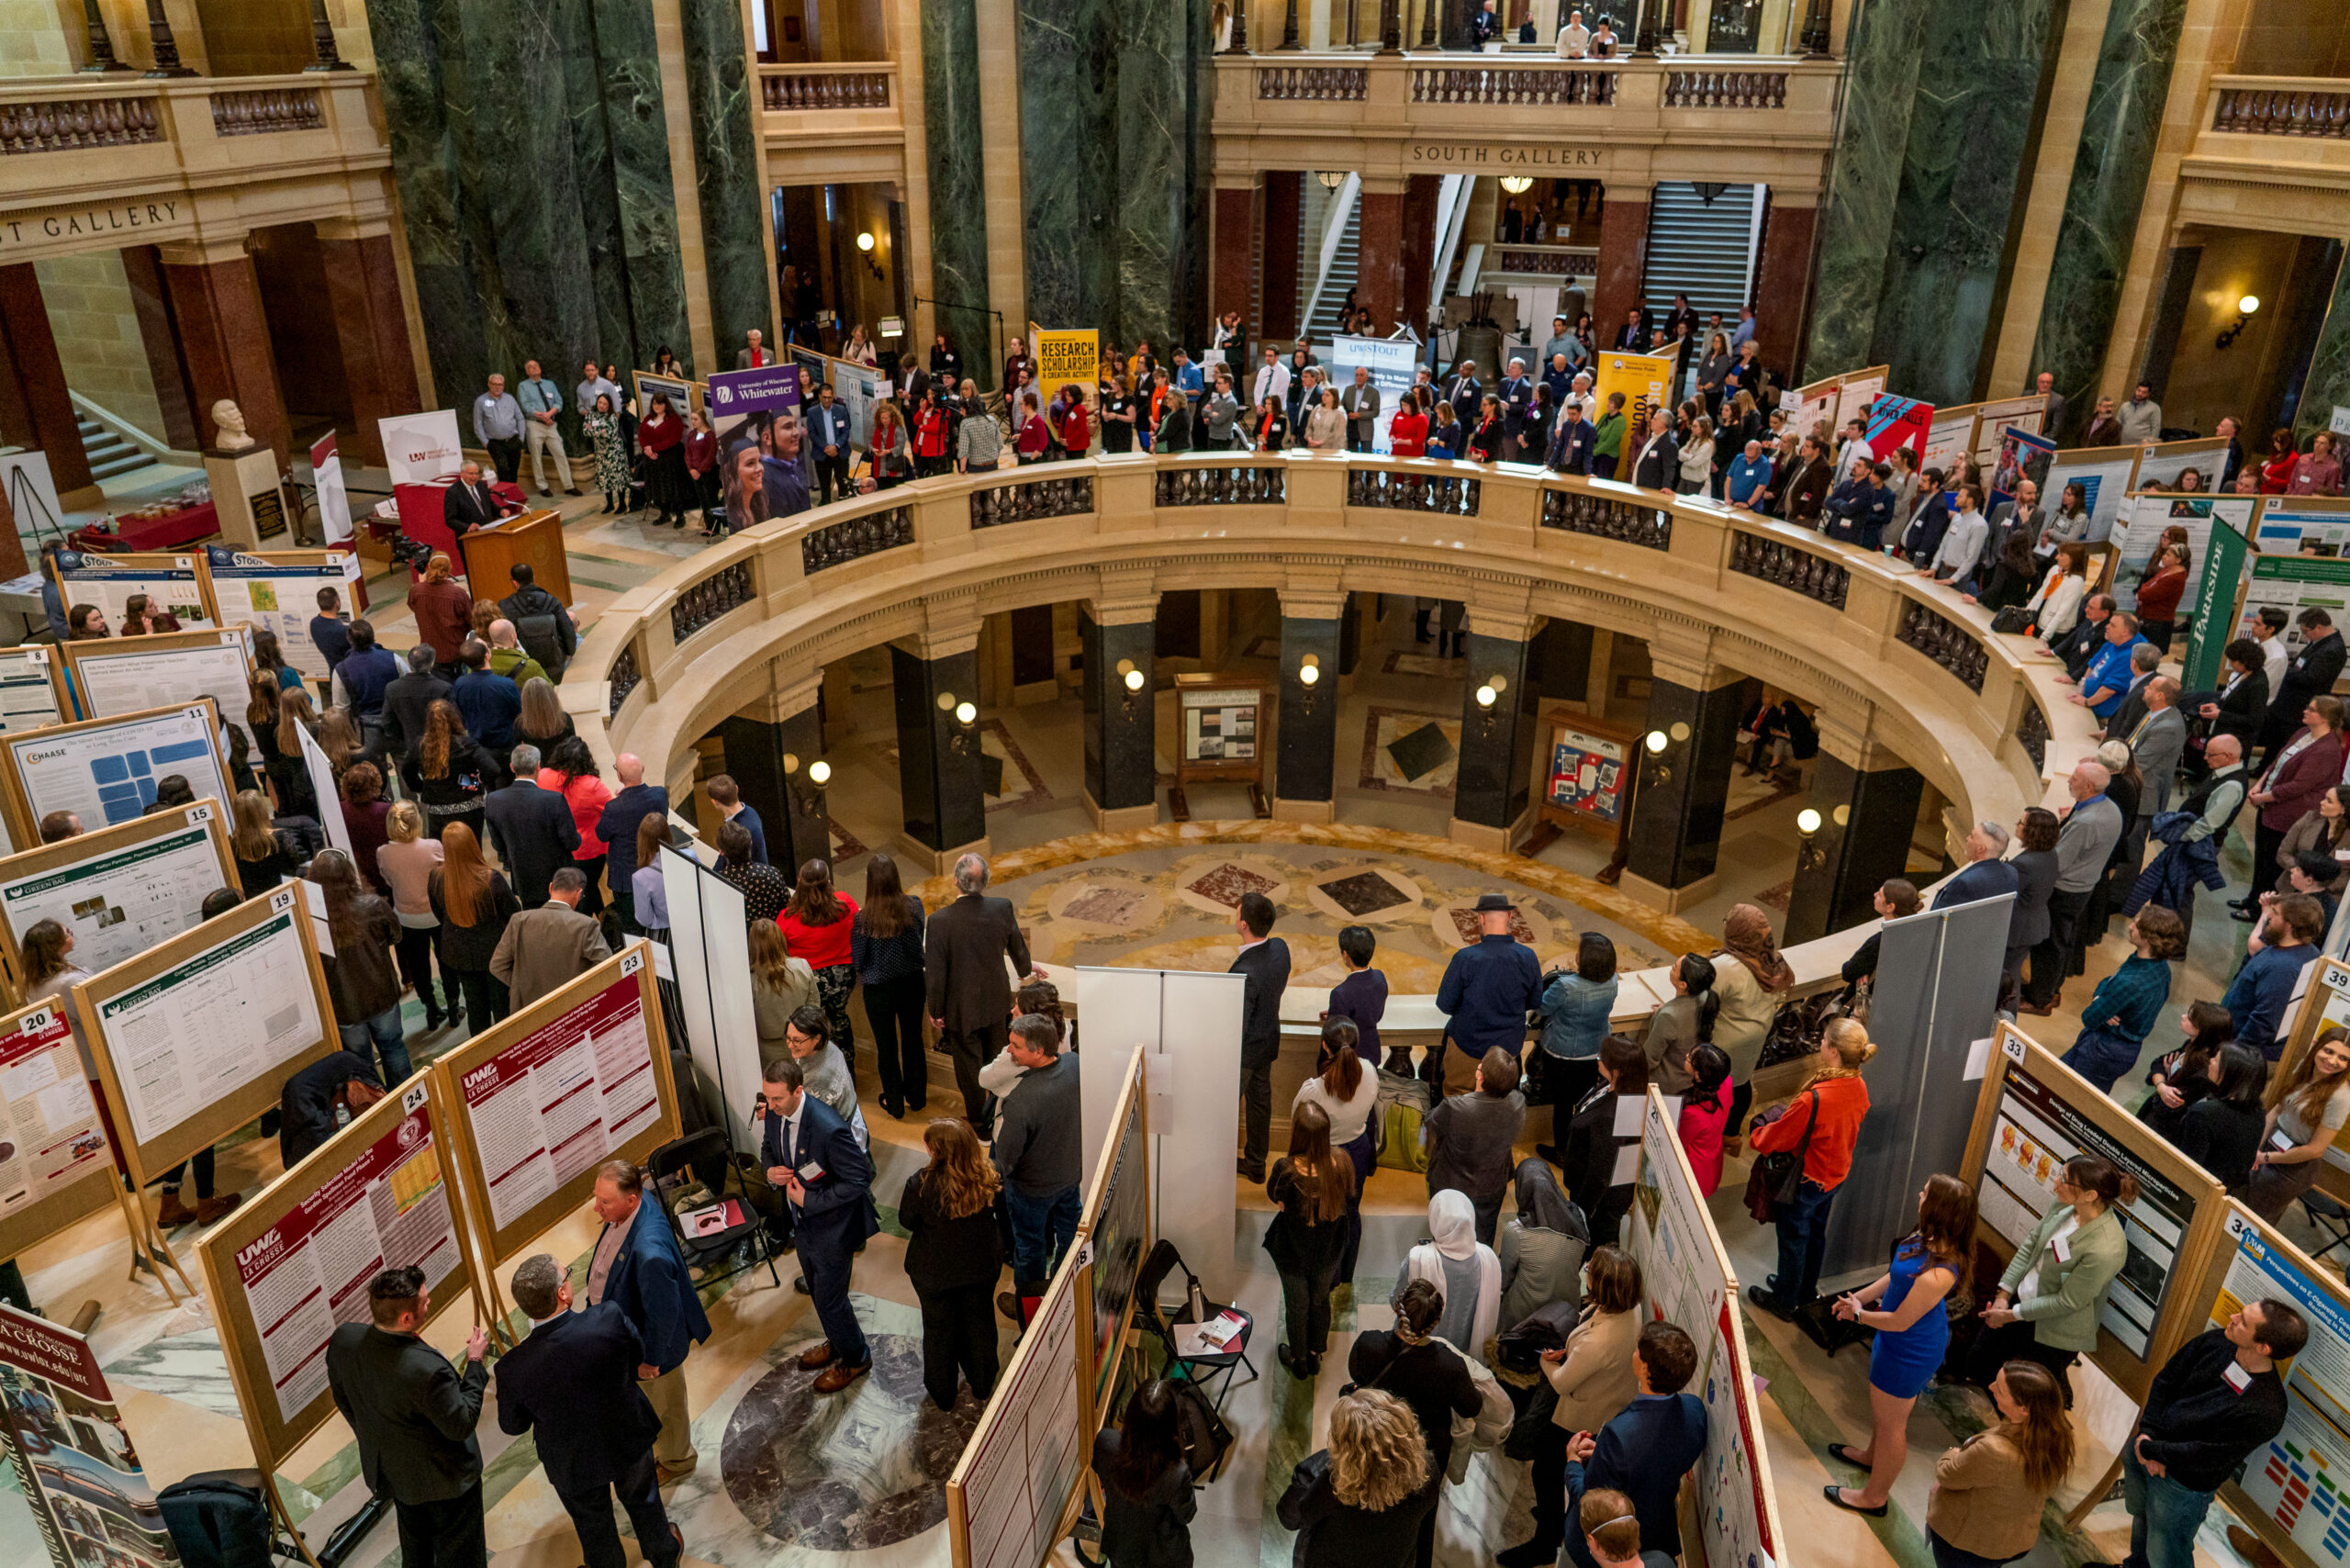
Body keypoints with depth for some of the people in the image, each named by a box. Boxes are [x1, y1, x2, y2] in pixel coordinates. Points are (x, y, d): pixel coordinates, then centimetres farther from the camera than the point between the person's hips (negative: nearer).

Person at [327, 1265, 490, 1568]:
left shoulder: (343, 1340, -22)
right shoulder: (427, 1369, -42)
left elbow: (344, 1400, -1)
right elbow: (461, 1425, -26)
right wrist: (475, 1362, -19)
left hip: (388, 1470, 6)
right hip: (442, 1479, -6)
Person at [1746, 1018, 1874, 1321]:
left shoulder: (1814, 1099, -38)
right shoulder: (1859, 1088, -13)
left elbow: (1776, 1138, -23)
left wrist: (1757, 1135, 0)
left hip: (1807, 1180, -7)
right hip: (1836, 1174, 7)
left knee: (1793, 1240, 15)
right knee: (1816, 1233, 27)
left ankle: (1785, 1302, 35)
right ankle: (1806, 1291, 49)